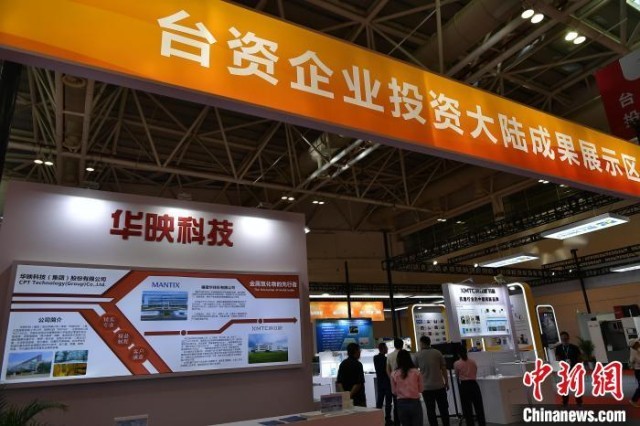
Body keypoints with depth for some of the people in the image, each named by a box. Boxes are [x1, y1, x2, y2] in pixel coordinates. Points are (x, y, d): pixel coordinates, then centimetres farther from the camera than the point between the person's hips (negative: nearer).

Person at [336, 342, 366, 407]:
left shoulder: (342, 364, 8)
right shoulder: (358, 364, -12)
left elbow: (338, 383, 4)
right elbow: (358, 383, -17)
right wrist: (351, 394, -12)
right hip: (358, 398, -7)